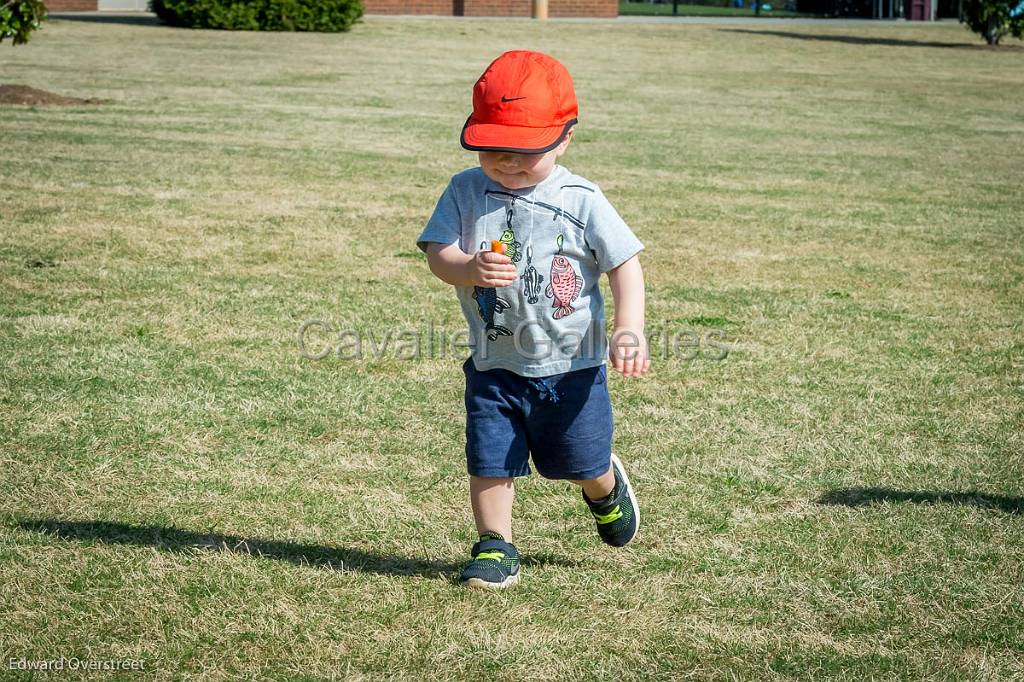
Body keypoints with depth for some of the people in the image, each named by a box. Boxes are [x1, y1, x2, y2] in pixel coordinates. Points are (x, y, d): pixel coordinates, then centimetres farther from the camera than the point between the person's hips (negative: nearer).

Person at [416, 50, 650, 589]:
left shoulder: (580, 200, -11)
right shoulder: (466, 192, -5)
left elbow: (625, 264, -9)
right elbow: (438, 254, -11)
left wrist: (628, 332, -21)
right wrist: (469, 268, -34)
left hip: (572, 367, -1)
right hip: (495, 366, 1)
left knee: (583, 464, 15)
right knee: (489, 461, 2)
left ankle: (607, 491, 48)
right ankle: (495, 547, 20)